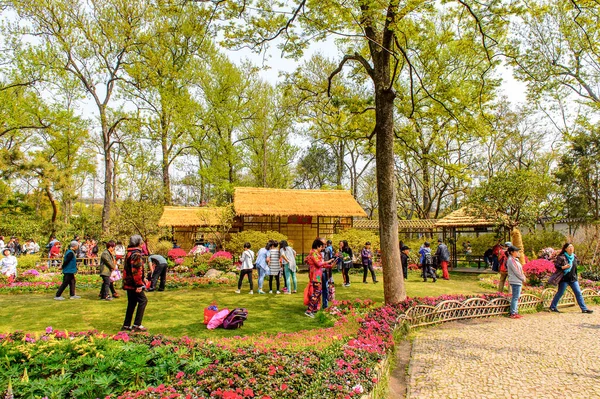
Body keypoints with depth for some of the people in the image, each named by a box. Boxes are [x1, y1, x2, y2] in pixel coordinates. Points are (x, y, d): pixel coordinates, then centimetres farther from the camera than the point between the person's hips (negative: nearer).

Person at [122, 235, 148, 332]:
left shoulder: (129, 253, 16)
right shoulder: (136, 254, -17)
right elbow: (136, 271, -22)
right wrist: (139, 285, -20)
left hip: (128, 283, 10)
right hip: (134, 284, -10)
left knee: (132, 303, 15)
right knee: (143, 300, -6)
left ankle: (126, 325, 20)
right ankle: (137, 325, -6)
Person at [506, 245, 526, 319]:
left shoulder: (515, 259, 16)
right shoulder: (511, 260, -16)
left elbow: (519, 269, 19)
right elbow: (516, 271, -17)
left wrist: (523, 276, 5)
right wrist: (523, 278, -7)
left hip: (518, 281, 10)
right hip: (515, 281, -10)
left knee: (516, 297, 13)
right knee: (515, 297, -6)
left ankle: (515, 312, 20)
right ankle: (513, 313, -2)